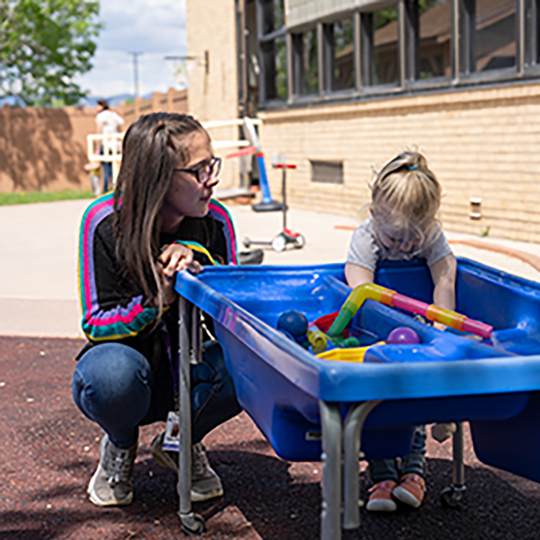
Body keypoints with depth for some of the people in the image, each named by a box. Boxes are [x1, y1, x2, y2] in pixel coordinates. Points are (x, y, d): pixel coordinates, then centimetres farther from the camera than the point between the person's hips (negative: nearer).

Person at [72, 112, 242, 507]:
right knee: (113, 375, -39)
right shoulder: (105, 222, -19)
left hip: (185, 371, 3)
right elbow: (97, 324, -16)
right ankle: (121, 446, 0)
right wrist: (158, 299, -33)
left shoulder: (214, 223, -10)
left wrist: (197, 270, -26)